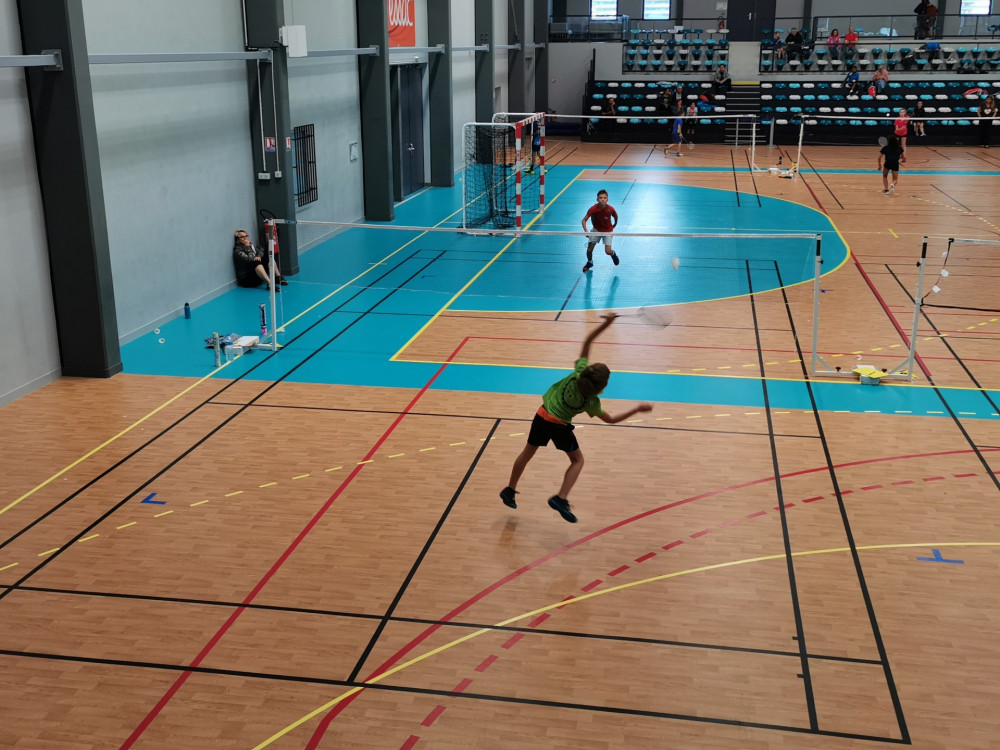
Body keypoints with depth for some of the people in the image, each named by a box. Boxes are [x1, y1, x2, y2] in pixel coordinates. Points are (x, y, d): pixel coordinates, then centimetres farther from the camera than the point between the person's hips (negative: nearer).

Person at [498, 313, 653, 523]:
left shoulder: (580, 372, -16)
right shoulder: (591, 402, -18)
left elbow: (587, 342, -14)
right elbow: (611, 419, -5)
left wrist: (605, 324, -22)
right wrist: (637, 409, -4)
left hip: (542, 415, 4)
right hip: (559, 426, -4)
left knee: (528, 452, 21)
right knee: (577, 460, 14)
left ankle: (509, 490, 34)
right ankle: (561, 498, -4)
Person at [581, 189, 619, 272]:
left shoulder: (610, 209, -24)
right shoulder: (593, 209, -26)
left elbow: (616, 216, -2)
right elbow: (584, 220, -23)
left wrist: (614, 225, 12)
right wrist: (586, 231, -37)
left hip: (607, 231, -1)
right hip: (596, 230, 1)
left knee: (608, 251, -11)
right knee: (589, 249, -1)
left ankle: (613, 253, 27)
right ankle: (590, 262, 31)